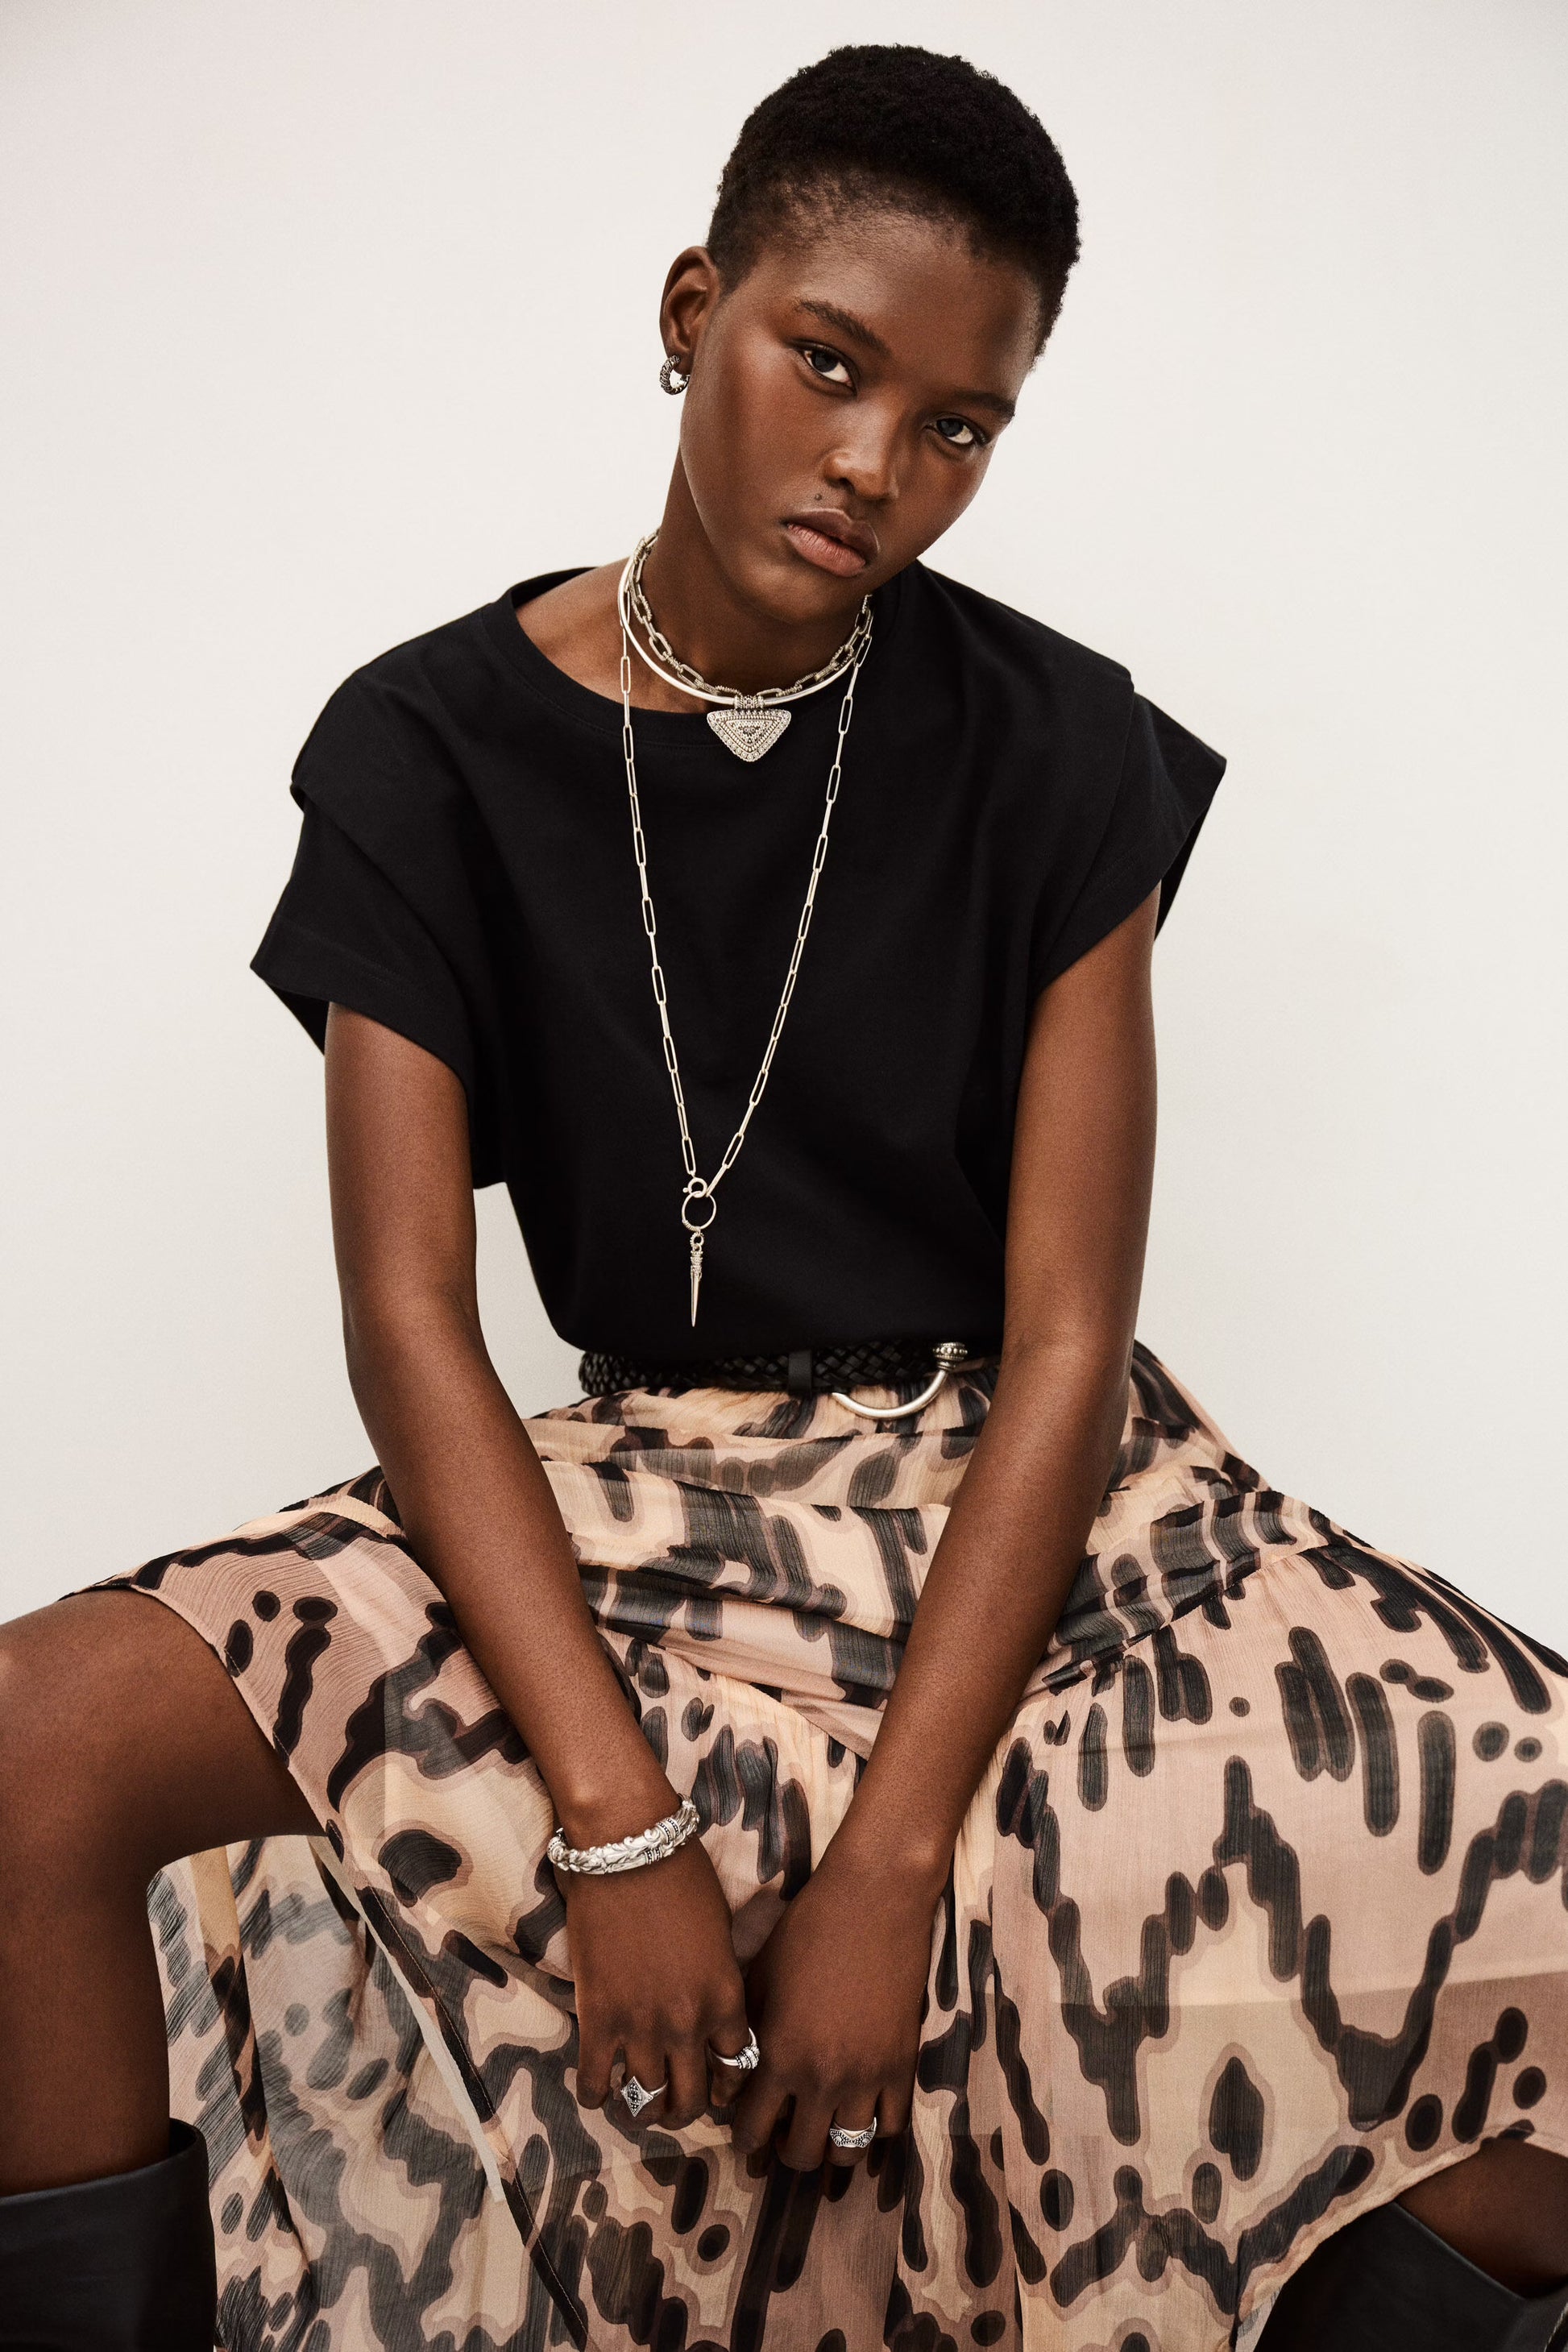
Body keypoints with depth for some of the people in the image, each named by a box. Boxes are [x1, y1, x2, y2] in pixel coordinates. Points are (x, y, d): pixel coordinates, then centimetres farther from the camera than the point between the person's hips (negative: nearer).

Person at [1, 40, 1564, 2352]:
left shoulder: (1059, 756, -4)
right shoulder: (434, 751, -4)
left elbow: (1067, 1336, -8)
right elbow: (410, 1318, -9)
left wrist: (894, 1864, -17)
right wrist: (616, 1821, -19)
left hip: (1020, 1491, 1)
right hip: (634, 1495, 0)